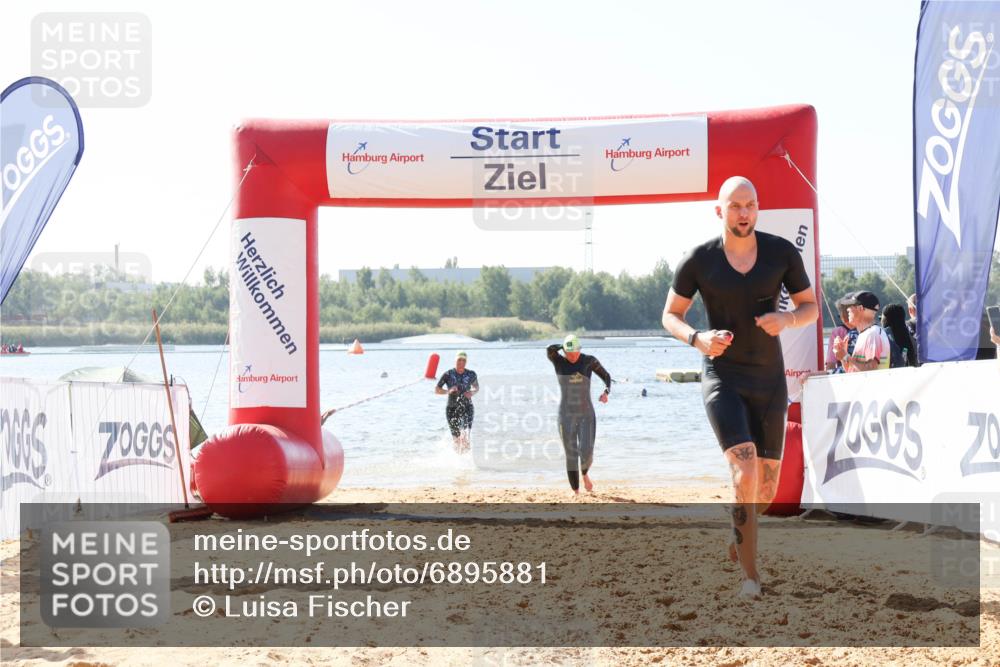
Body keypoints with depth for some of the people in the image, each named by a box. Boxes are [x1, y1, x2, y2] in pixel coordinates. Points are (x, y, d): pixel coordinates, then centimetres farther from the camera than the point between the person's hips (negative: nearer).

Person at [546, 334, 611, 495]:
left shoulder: (589, 361, -3)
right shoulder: (558, 361, -6)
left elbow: (606, 376, 8)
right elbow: (549, 349, -28)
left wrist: (606, 391, -11)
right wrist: (564, 347, -9)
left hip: (587, 415, 0)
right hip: (567, 415, 0)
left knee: (587, 453, -11)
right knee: (571, 456, -1)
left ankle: (585, 474, 24)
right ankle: (576, 492, 12)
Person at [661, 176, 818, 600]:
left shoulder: (782, 253, -4)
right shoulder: (699, 260, -8)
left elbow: (810, 308, 5)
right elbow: (670, 316, 3)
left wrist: (787, 319, -19)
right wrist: (697, 339, -19)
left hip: (769, 379, 3)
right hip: (722, 377, -3)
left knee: (766, 490, 9)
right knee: (746, 472, -22)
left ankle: (736, 532, 43)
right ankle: (750, 574, -13)